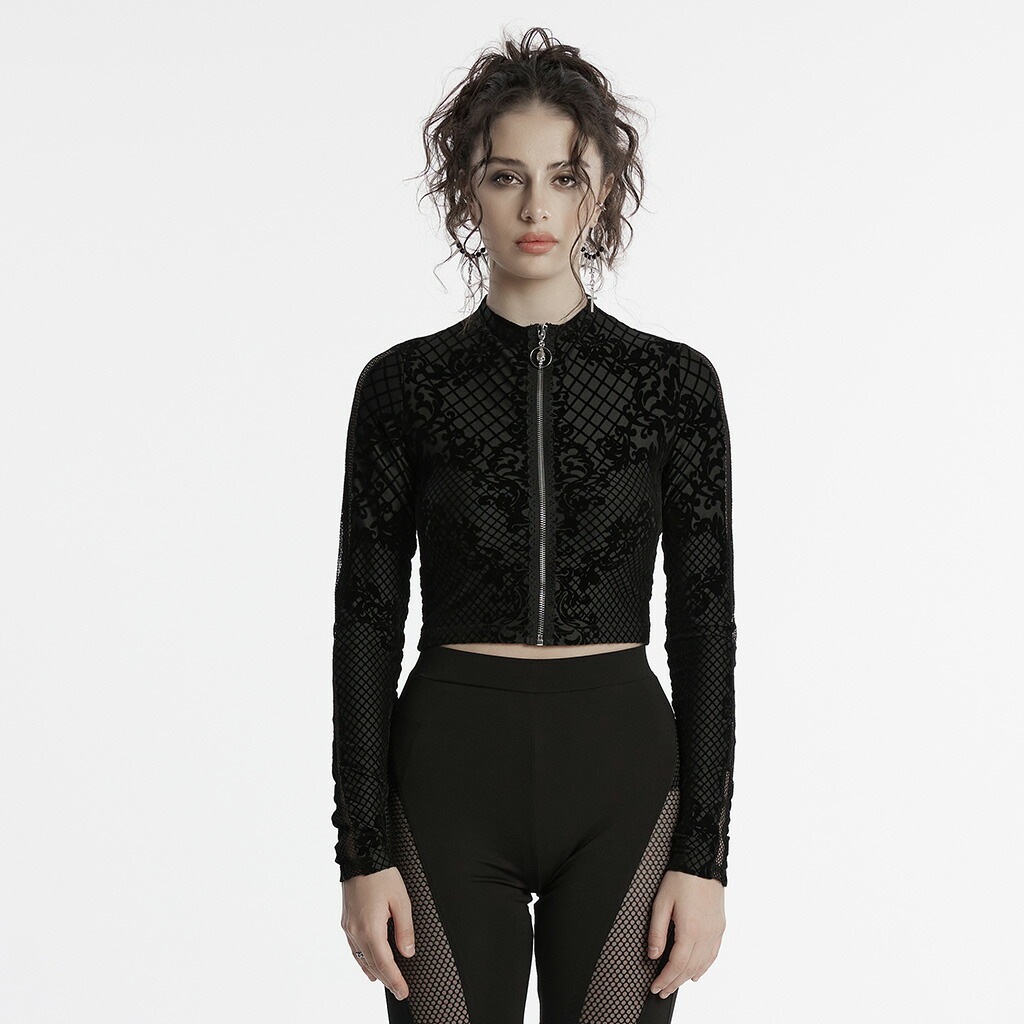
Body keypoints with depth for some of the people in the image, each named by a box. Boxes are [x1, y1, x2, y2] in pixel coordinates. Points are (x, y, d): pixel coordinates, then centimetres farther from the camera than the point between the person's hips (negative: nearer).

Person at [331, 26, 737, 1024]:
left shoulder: (674, 381, 1)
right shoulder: (403, 383, 2)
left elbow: (703, 622, 0)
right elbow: (367, 618, 1)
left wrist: (704, 853, -5)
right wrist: (363, 851, -4)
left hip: (621, 771, 0)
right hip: (452, 767, 0)